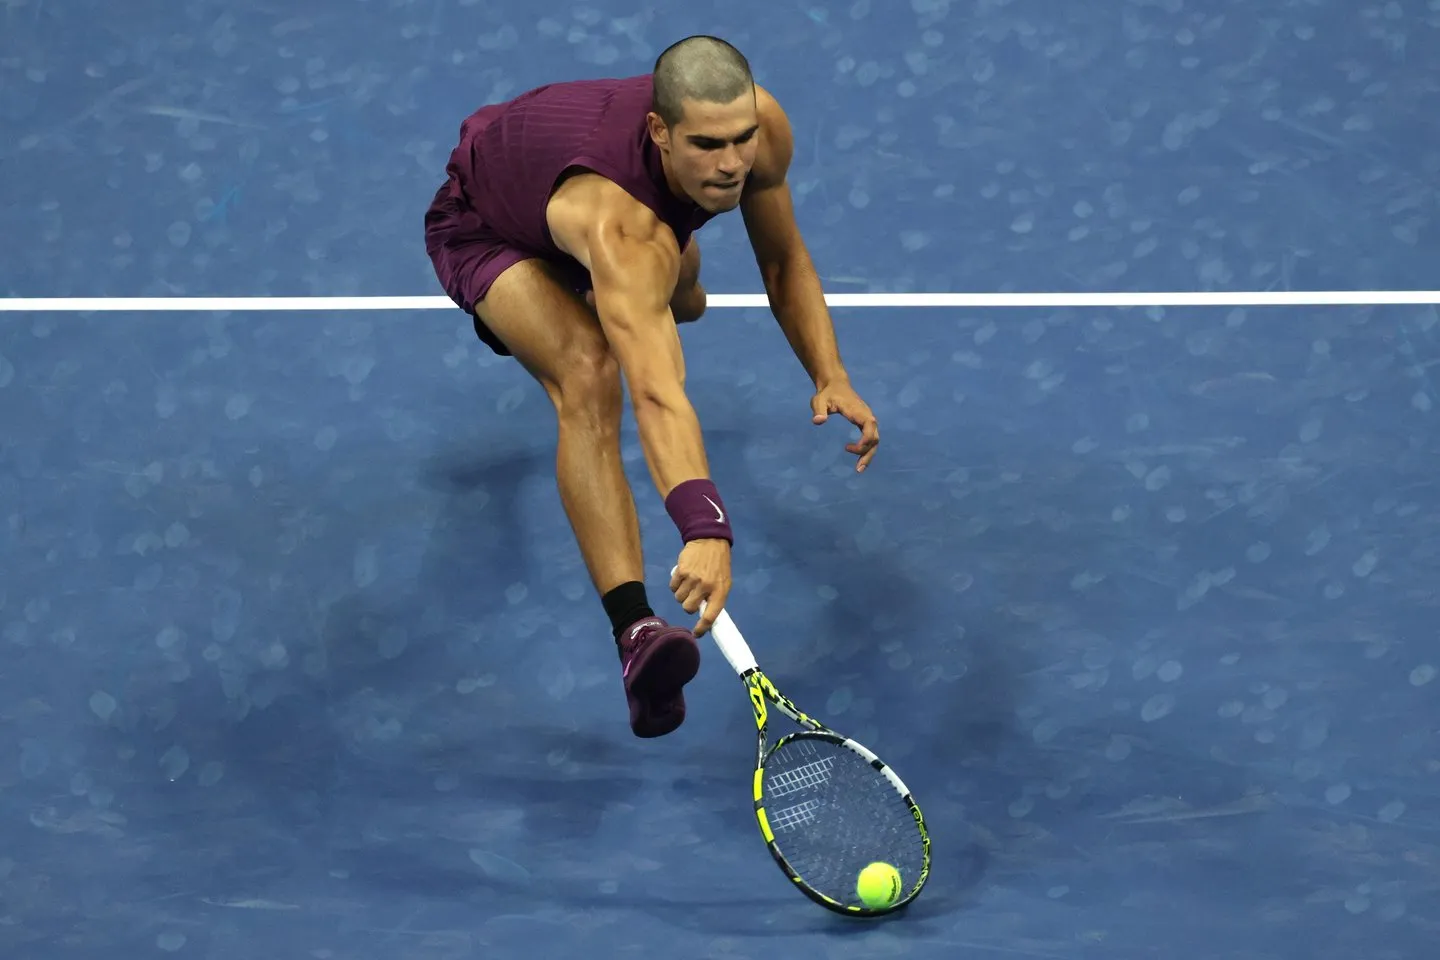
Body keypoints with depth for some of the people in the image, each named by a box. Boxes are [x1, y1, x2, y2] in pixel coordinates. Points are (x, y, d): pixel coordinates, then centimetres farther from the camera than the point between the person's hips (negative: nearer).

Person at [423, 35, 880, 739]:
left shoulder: (760, 130, -30)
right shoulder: (620, 226, -48)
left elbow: (784, 262, -11)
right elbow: (657, 393, -61)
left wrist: (830, 376, -25)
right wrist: (705, 529, -73)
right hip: (483, 226, -7)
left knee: (682, 300, 36)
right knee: (589, 370, -35)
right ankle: (636, 633, -43)